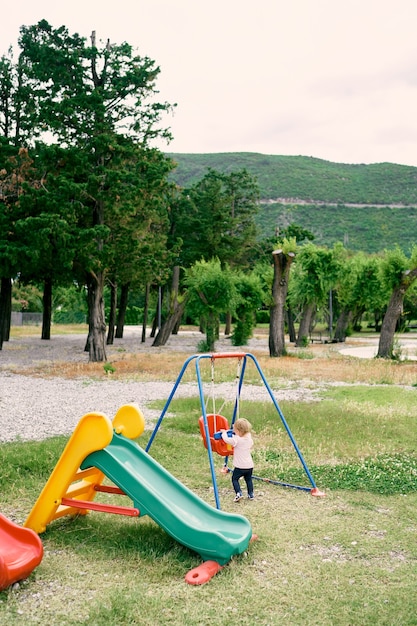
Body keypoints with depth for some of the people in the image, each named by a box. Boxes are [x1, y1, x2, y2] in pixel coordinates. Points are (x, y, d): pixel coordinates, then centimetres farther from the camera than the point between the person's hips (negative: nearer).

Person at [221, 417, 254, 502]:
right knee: (248, 479, 21)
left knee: (235, 479, 10)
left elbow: (226, 439, -20)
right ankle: (251, 494, 17)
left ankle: (239, 493, -5)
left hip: (240, 466, -6)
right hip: (249, 465, 6)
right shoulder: (249, 438, 3)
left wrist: (224, 432, 0)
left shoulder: (236, 439, -18)